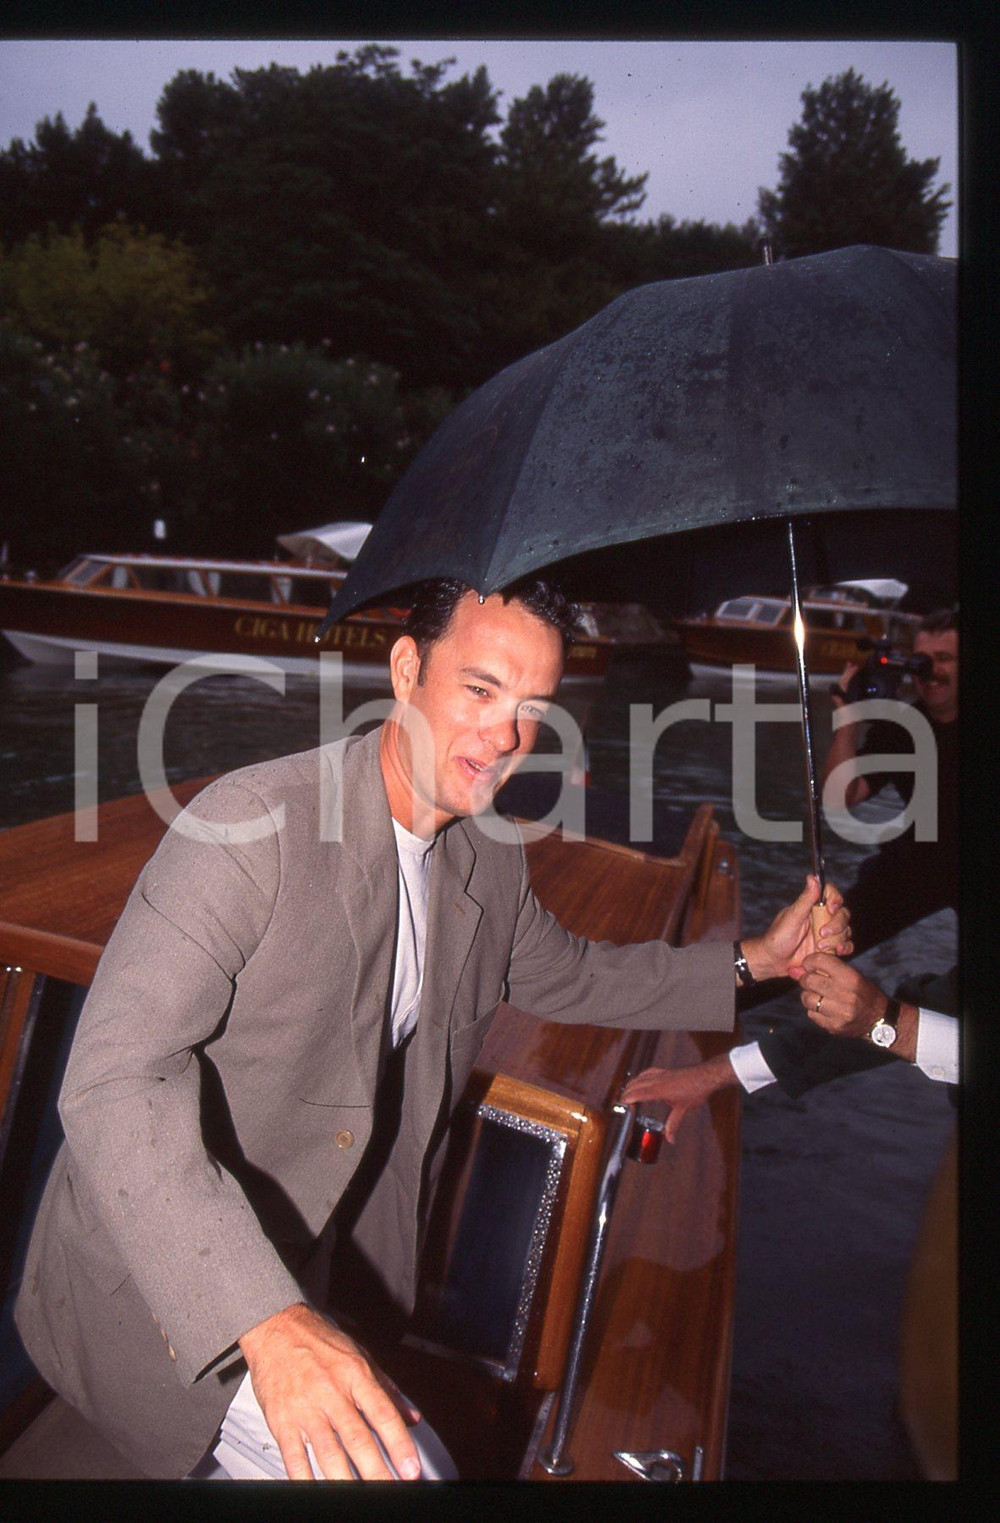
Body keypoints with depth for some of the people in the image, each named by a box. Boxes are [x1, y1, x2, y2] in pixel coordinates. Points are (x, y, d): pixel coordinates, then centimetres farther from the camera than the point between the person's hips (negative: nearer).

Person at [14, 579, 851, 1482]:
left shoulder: (491, 863, -1)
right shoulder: (256, 823, -25)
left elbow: (560, 974, 18)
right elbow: (115, 1076, -31)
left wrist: (752, 963, 12)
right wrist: (267, 1323, -41)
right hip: (157, 1290, -6)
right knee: (403, 1469, -17)